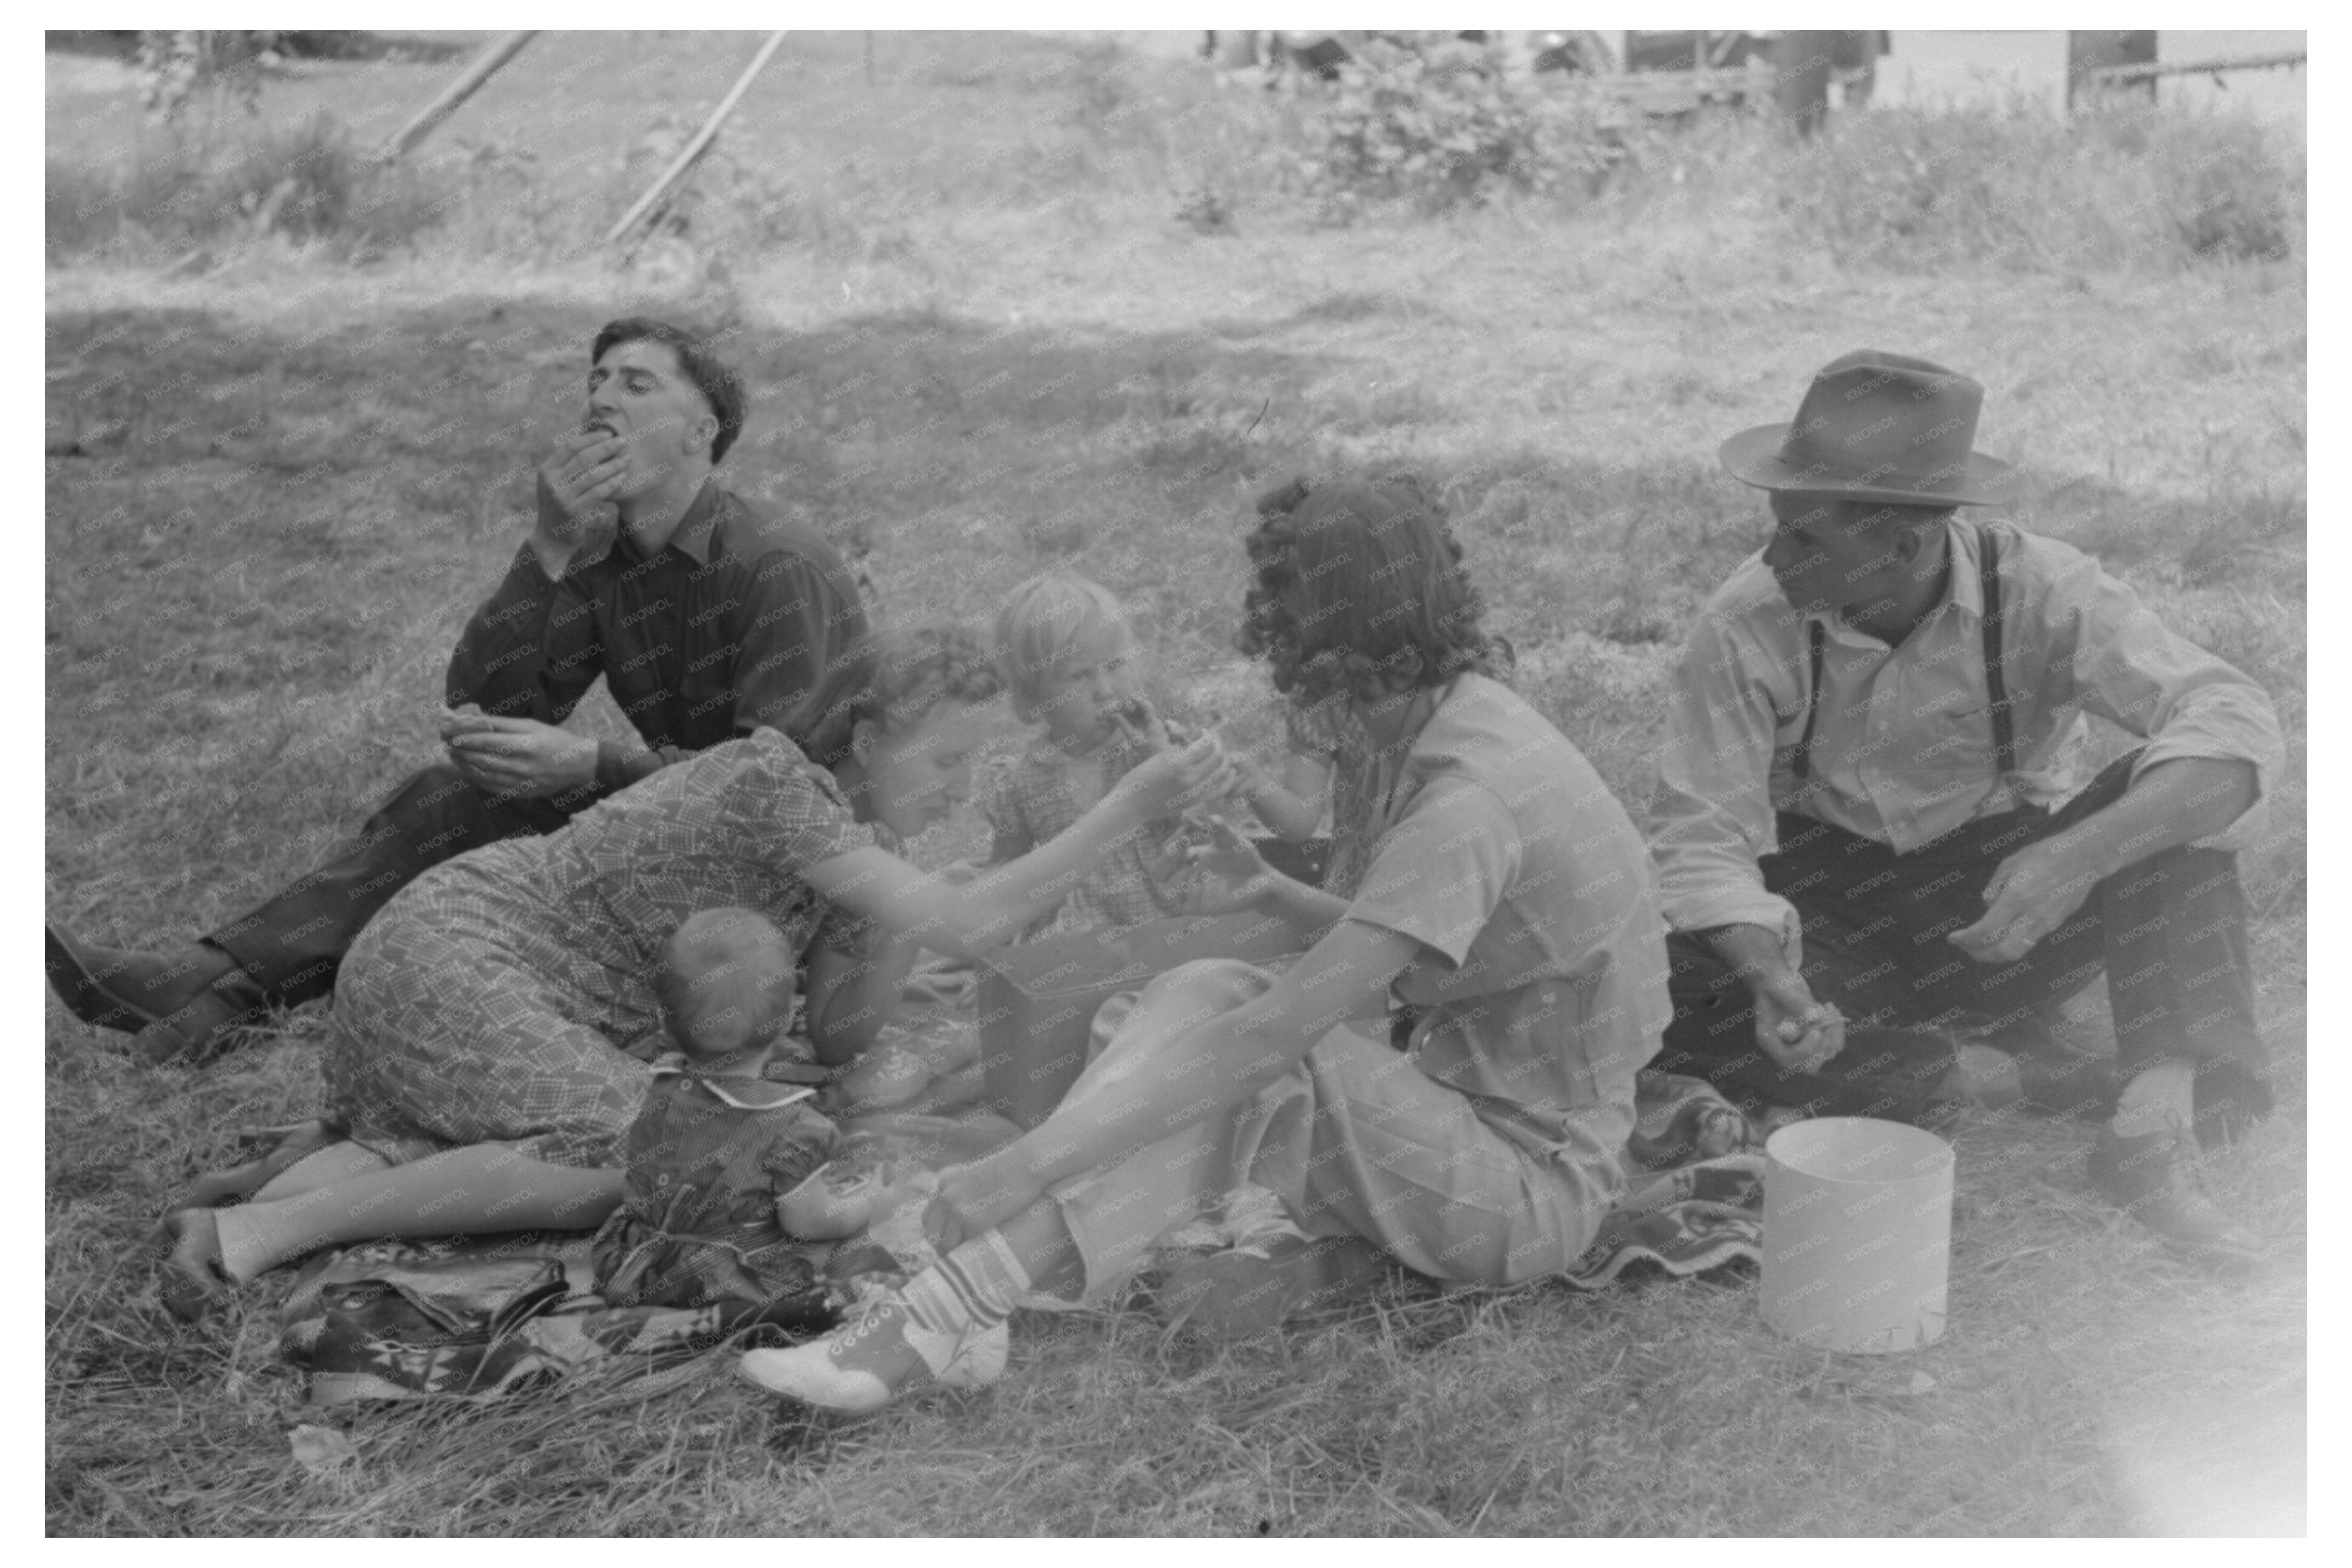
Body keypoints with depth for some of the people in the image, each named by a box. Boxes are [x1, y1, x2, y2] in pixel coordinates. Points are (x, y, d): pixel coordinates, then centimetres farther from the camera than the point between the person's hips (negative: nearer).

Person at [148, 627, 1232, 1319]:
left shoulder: (855, 823, 7)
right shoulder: (774, 780, -21)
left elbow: (834, 1041, 5)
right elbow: (965, 927, -30)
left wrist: (891, 928, -11)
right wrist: (1129, 810, -27)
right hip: (452, 948, -9)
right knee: (626, 1160, -24)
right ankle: (264, 1233, -23)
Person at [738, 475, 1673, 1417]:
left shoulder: (1465, 806, -25)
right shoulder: (1468, 722, 4)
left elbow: (1272, 1035, -30)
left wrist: (1025, 1165, -30)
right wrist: (1275, 896, -3)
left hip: (1529, 1185, -8)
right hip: (1477, 1105, 8)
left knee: (1228, 1029, -22)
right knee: (1201, 999, -11)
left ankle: (948, 1321, -23)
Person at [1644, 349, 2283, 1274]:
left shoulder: (2039, 592, -21)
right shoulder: (1745, 625, -18)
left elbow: (2237, 723, -31)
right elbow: (1700, 830, -19)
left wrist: (2079, 855, -47)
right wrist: (1768, 975, -39)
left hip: (2001, 908, -1)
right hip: (1830, 899, 1)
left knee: (2171, 797, -27)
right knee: (1676, 998, -29)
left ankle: (2156, 1122, -32)